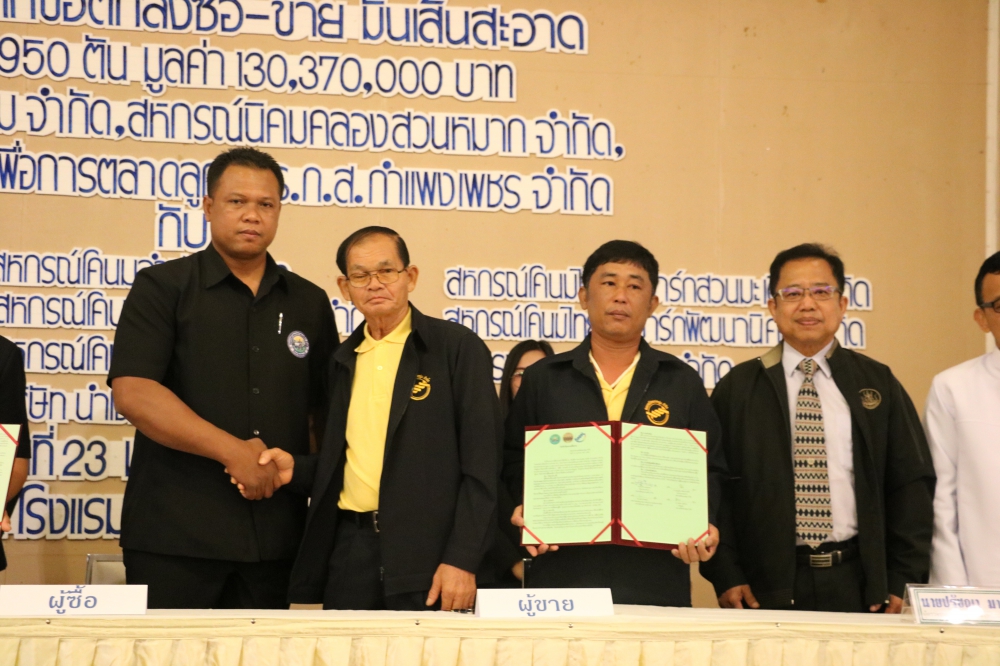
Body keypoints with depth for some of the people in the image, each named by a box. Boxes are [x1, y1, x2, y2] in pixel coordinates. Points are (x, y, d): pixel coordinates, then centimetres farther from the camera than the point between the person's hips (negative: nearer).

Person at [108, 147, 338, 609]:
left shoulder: (308, 303, 13)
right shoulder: (162, 288, 1)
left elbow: (325, 409, 17)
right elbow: (133, 393, -11)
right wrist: (234, 451, -16)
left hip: (273, 535, 4)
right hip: (174, 534, -3)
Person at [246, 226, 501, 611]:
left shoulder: (458, 348, -1)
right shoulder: (343, 362, 16)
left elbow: (481, 465, -6)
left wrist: (462, 561, -13)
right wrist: (296, 470, 2)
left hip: (427, 553, -5)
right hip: (349, 550, 5)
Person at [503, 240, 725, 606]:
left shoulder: (682, 382, 11)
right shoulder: (542, 378, 11)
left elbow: (709, 470, 10)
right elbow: (514, 463, 11)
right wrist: (524, 511, -7)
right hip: (561, 575, 0)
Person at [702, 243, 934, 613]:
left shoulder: (877, 384, 8)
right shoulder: (738, 388, 4)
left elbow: (912, 485, 7)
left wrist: (903, 581, 0)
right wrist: (726, 578, -8)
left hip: (859, 586, 1)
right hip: (767, 588, -1)